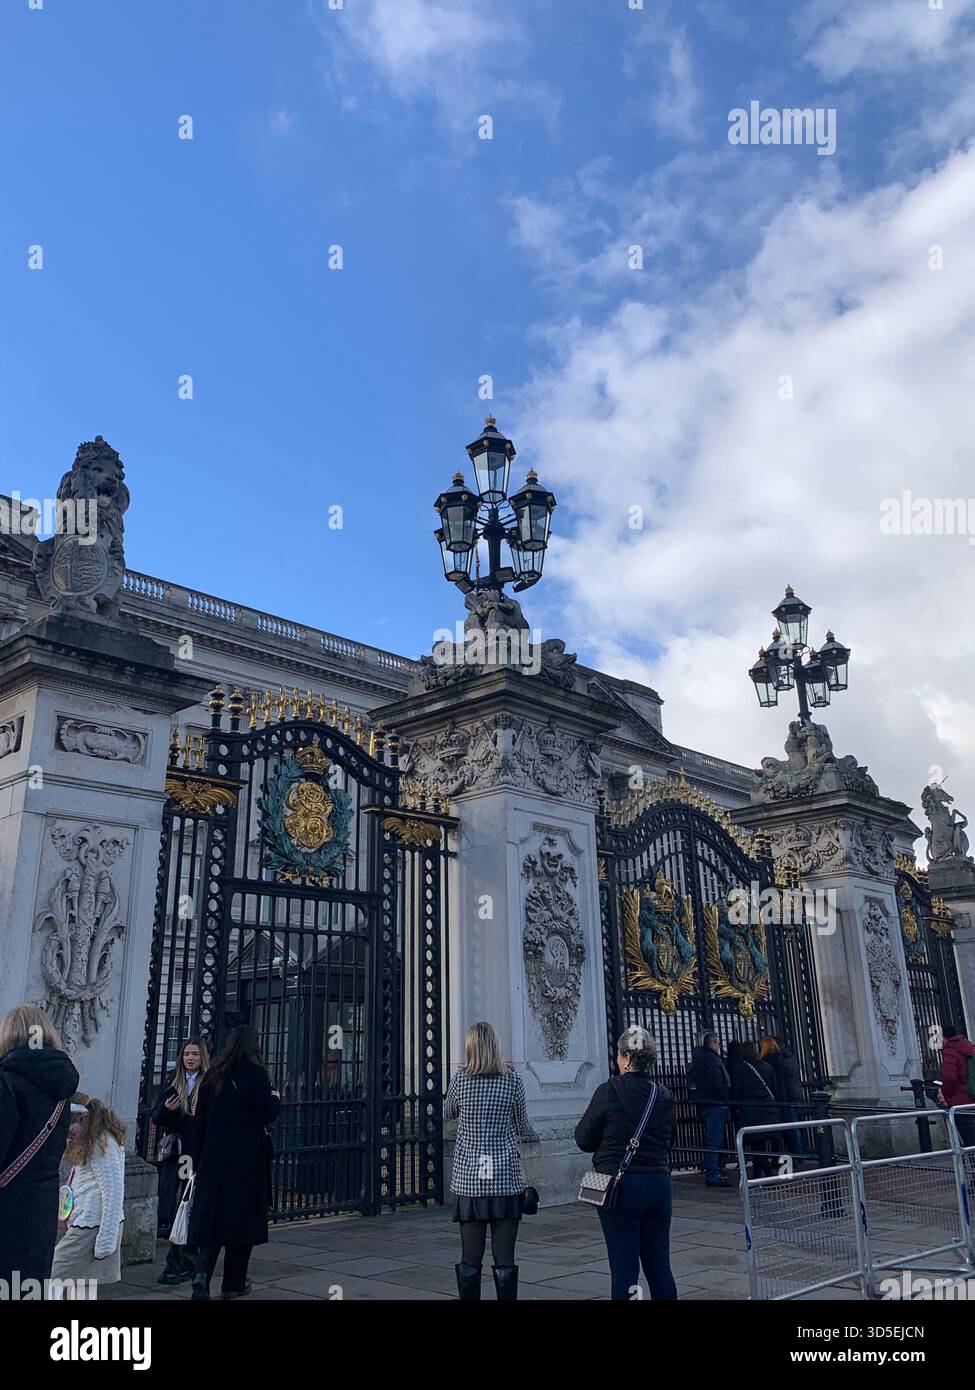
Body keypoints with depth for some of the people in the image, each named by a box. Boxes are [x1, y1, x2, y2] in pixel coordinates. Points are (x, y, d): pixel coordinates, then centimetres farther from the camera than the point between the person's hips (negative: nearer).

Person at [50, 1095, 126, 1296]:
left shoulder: (103, 1144, -12)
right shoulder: (91, 1143, 18)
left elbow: (113, 1194, -16)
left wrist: (105, 1243, -17)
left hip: (92, 1227, -9)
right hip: (84, 1222, 9)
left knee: (50, 1279, -10)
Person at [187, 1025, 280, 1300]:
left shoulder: (212, 1076, 6)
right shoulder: (256, 1074, -9)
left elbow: (199, 1122, 8)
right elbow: (267, 1115, -10)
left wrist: (196, 1161, 13)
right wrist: (275, 1099, 10)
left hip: (213, 1159, 4)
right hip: (247, 1160, -4)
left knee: (211, 1218, 8)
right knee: (241, 1218, 8)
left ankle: (202, 1273, -12)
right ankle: (233, 1284, 16)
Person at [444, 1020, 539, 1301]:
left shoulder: (460, 1078, -3)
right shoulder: (513, 1079, -2)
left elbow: (447, 1114, 15)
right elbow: (522, 1126, 9)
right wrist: (535, 1136, 31)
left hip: (468, 1177, 0)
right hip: (506, 1177, 0)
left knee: (470, 1260, 6)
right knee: (505, 1259, 4)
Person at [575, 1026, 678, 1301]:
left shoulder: (609, 1091, -11)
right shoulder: (664, 1096, 4)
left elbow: (584, 1140, -4)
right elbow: (666, 1140, 13)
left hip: (619, 1185, -5)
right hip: (659, 1183, 5)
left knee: (624, 1269, 3)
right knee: (659, 1267, 14)